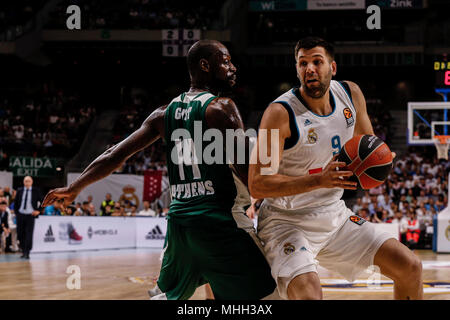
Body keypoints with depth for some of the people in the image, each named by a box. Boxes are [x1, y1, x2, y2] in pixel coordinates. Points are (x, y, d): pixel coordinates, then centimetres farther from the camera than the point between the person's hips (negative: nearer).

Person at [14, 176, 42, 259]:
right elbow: (15, 202, 14)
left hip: (30, 215, -3)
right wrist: (16, 212, 7)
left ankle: (27, 253, -9)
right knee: (20, 234, 7)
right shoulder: (19, 191, 6)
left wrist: (38, 211, -2)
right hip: (20, 214, 3)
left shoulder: (35, 191, -1)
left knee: (29, 235, -9)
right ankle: (23, 251, 20)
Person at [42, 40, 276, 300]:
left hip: (178, 217, 7)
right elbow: (246, 170, -13)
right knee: (261, 293, -4)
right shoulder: (222, 107, -6)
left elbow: (117, 154, 11)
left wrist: (74, 188, 19)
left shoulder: (165, 113, 12)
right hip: (215, 220, -7)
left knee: (170, 295, 26)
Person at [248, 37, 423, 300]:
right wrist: (320, 180, -35)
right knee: (307, 292, -32)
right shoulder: (281, 113, -21)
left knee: (410, 268, 4)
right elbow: (257, 185, -26)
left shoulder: (351, 94, -1)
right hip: (287, 222, -6)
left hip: (335, 216, 7)